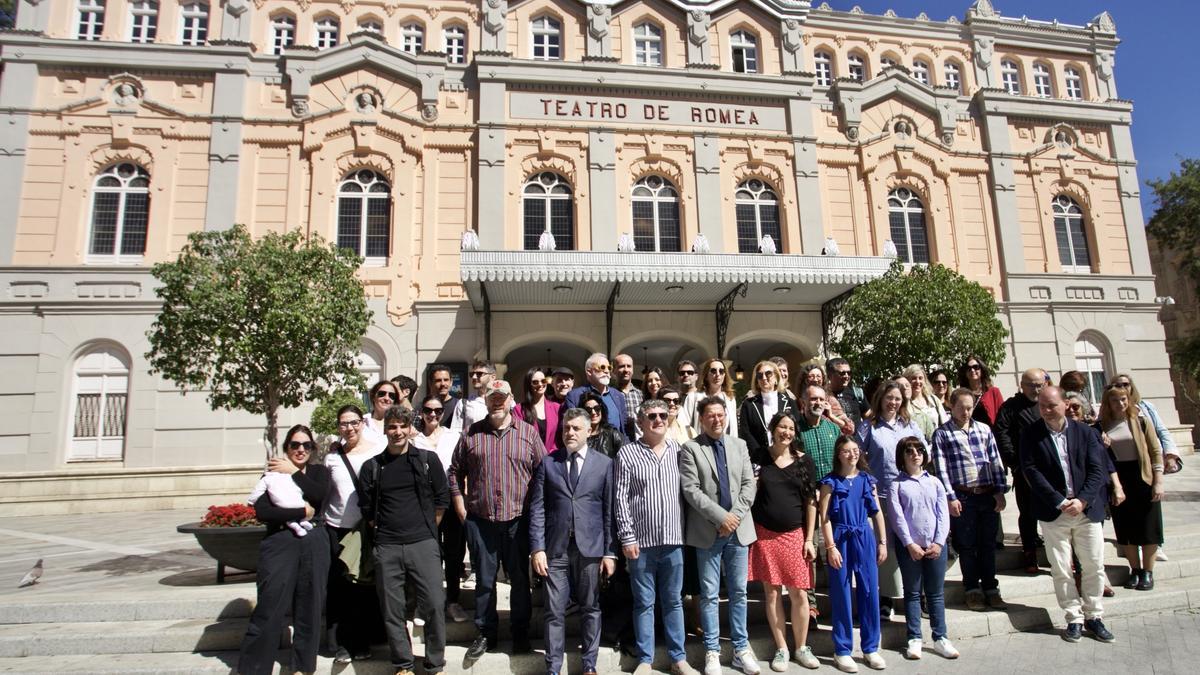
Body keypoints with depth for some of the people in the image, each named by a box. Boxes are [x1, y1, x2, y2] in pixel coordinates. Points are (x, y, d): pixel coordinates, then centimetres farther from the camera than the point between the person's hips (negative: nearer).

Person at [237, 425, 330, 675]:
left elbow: (319, 495, -10)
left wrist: (294, 472, -7)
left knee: (309, 607, 7)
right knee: (270, 608, -5)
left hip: (314, 544, 2)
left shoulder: (319, 472, 12)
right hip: (280, 543, -2)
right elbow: (261, 512, -10)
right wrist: (302, 512, -11)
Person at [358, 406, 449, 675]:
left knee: (434, 604, -3)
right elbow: (366, 508, 12)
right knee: (392, 609, 7)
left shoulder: (428, 460, 4)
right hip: (386, 548, 2)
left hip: (423, 544, -1)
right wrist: (382, 531, 8)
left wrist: (426, 529, 7)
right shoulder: (372, 466, 8)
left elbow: (441, 500, 7)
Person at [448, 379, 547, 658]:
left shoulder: (528, 432, 2)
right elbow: (455, 471, 12)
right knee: (484, 579, 11)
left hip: (518, 519, -1)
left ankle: (520, 632, 26)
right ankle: (485, 632, 27)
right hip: (480, 519, 1)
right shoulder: (471, 433, 4)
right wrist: (459, 503, 5)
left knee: (520, 578, 10)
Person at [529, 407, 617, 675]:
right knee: (554, 612, 5)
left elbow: (610, 511, 2)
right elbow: (537, 508, 2)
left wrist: (610, 552, -2)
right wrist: (537, 548, -6)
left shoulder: (604, 464, 3)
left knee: (591, 609, 10)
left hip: (591, 548, 0)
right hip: (555, 549, 0)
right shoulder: (547, 462, 4)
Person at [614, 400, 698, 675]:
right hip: (641, 540, -2)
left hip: (673, 539, 3)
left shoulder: (678, 450, 4)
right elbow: (620, 498, -6)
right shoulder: (627, 453, -5)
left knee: (673, 601, 13)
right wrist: (627, 538, -9)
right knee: (644, 602, 9)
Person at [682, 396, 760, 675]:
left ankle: (741, 649, 22)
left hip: (739, 528, 3)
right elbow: (691, 489, -11)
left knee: (739, 592, 11)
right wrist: (720, 516, -16)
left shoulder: (739, 444, 9)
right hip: (708, 532, -3)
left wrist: (735, 516, -9)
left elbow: (749, 484, 4)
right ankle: (712, 651, 16)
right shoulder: (691, 448, -4)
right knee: (710, 595, 5)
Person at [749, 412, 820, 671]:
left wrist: (809, 539, 0)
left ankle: (801, 648, 21)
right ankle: (781, 649, 19)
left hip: (794, 534, 1)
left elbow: (810, 501, 4)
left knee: (799, 593, 2)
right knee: (772, 593, 5)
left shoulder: (804, 460, 2)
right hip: (764, 533, 0)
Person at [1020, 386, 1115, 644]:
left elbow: (1096, 469, -1)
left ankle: (1093, 616, 23)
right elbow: (1031, 470, -8)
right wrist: (1060, 502, -15)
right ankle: (1074, 619, 16)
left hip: (1087, 509, 2)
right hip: (1054, 513, -2)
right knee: (1061, 570, 3)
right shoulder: (1031, 435, -3)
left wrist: (1082, 500, -13)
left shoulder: (1085, 432, 3)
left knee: (1094, 566, 8)